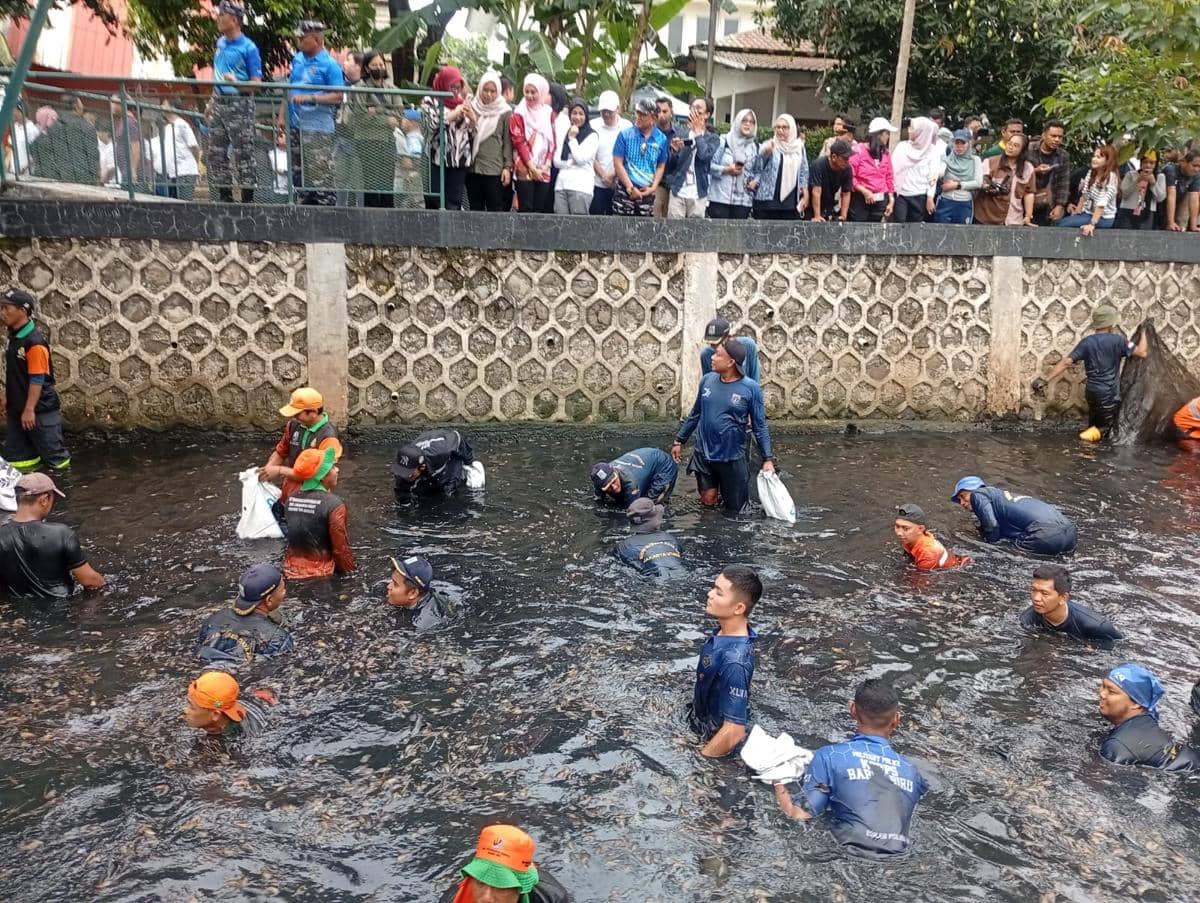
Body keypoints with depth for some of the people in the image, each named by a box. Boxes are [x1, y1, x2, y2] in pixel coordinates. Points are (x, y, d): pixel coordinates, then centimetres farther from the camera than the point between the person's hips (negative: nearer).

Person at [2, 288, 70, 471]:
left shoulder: (34, 341, -20)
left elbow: (37, 379, -21)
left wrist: (29, 409, -22)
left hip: (40, 409, -9)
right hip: (17, 408, 10)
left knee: (54, 455, 3)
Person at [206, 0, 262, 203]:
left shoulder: (248, 48, -9)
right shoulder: (220, 43, 13)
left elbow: (256, 83, -11)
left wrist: (237, 83, -28)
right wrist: (211, 103, 19)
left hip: (239, 104, -8)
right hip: (219, 103, 8)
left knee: (243, 153, -5)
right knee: (215, 152, 8)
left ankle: (247, 197, 1)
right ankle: (224, 194, 16)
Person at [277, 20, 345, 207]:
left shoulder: (329, 64, -6)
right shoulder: (297, 59, 14)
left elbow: (338, 96, -12)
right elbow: (289, 88, 20)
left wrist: (310, 98, -19)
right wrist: (282, 115, 13)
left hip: (318, 128, -7)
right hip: (295, 125, 7)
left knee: (320, 171, -11)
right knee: (298, 170, 10)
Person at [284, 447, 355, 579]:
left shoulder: (291, 498, 0)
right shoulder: (334, 505, -18)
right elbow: (341, 549, -15)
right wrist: (350, 573, 0)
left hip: (291, 572, 6)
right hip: (320, 575, -6)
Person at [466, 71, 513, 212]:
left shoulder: (504, 112, 0)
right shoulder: (472, 108, 8)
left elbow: (508, 141, 0)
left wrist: (508, 166, -4)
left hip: (495, 169, -3)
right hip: (472, 168, 3)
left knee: (495, 210, -3)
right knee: (475, 210, 8)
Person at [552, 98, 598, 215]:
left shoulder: (592, 136, 4)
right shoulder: (564, 134, 19)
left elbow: (581, 159, -6)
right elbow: (556, 161, 13)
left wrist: (572, 139, -2)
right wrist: (572, 163, -3)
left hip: (581, 187, -5)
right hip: (561, 185, 5)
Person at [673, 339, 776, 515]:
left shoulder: (750, 388, -14)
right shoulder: (707, 380, -3)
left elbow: (760, 426, -8)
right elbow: (695, 414, 9)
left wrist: (768, 459, -12)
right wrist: (679, 440, 11)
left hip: (733, 458, -2)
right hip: (704, 455, 3)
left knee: (734, 510, 9)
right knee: (708, 501, 6)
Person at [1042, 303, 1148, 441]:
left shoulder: (1086, 342, -3)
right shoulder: (1117, 340, -11)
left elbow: (1066, 362, -9)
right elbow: (1141, 353, -9)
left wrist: (1045, 380, -9)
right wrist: (1144, 331, 5)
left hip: (1091, 391, 4)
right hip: (1109, 394, -4)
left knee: (1094, 423, 24)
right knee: (1104, 427, 7)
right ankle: (1093, 433, -17)